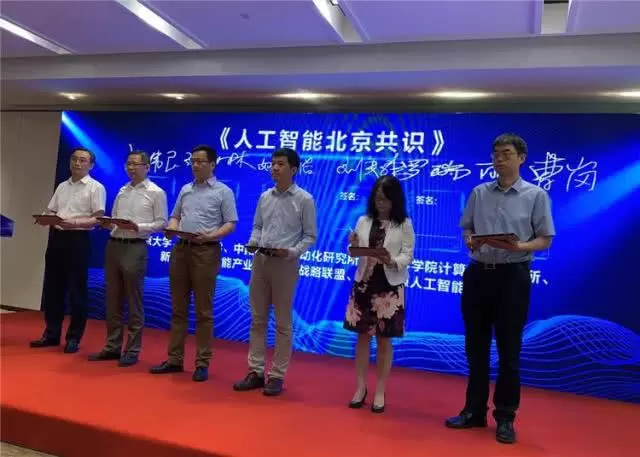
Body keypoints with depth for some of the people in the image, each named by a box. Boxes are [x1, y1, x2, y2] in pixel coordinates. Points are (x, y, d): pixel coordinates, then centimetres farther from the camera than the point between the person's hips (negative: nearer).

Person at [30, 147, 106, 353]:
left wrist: (74, 223, -24)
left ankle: (74, 338, 9)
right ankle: (51, 333, 20)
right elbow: (50, 211, 18)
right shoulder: (62, 186, 17)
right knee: (52, 287, 9)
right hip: (56, 237, 6)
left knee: (77, 290, 0)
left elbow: (98, 219, -11)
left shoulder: (96, 188, -3)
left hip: (78, 240, -6)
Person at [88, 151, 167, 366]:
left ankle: (132, 350, 8)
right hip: (114, 246, 6)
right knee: (113, 300, 10)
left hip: (135, 248, -6)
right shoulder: (122, 191, 16)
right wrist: (108, 224, -4)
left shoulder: (156, 192, -3)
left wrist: (138, 227, -20)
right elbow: (113, 218, 18)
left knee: (134, 302, 0)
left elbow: (162, 223, -7)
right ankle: (112, 346, 19)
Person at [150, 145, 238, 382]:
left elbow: (231, 224, -5)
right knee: (178, 308, 9)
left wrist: (210, 236, -20)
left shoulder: (223, 191, -1)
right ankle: (175, 359, 18)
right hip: (180, 249, 6)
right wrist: (171, 228, -3)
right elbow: (175, 216, 19)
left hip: (206, 251, -5)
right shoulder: (185, 189, 16)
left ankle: (202, 363, 7)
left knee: (203, 310, 0)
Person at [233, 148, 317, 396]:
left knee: (282, 322, 4)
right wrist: (252, 243, -6)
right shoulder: (265, 196, 10)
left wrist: (291, 252, -19)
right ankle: (255, 371, 19)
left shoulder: (304, 199, -4)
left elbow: (310, 236, -4)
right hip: (260, 260, 5)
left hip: (285, 263, -5)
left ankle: (277, 376, 13)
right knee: (257, 319, 10)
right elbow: (257, 227, 14)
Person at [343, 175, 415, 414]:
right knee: (363, 336, 8)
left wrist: (392, 262, -26)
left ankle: (380, 392, 16)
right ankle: (360, 387, 20)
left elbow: (408, 255, -7)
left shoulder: (404, 224, -1)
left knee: (384, 339, 5)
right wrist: (354, 247, -16)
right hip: (363, 283, 3)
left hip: (390, 286, -2)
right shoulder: (363, 221, 7)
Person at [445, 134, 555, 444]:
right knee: (475, 348, 11)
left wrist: (519, 246, -21)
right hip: (478, 273, 4)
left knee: (509, 351, 4)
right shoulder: (479, 193, 8)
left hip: (512, 275, -3)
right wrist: (470, 241, -9)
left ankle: (505, 418, 18)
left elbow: (545, 240, -2)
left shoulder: (536, 195, -1)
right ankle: (474, 411, 25)